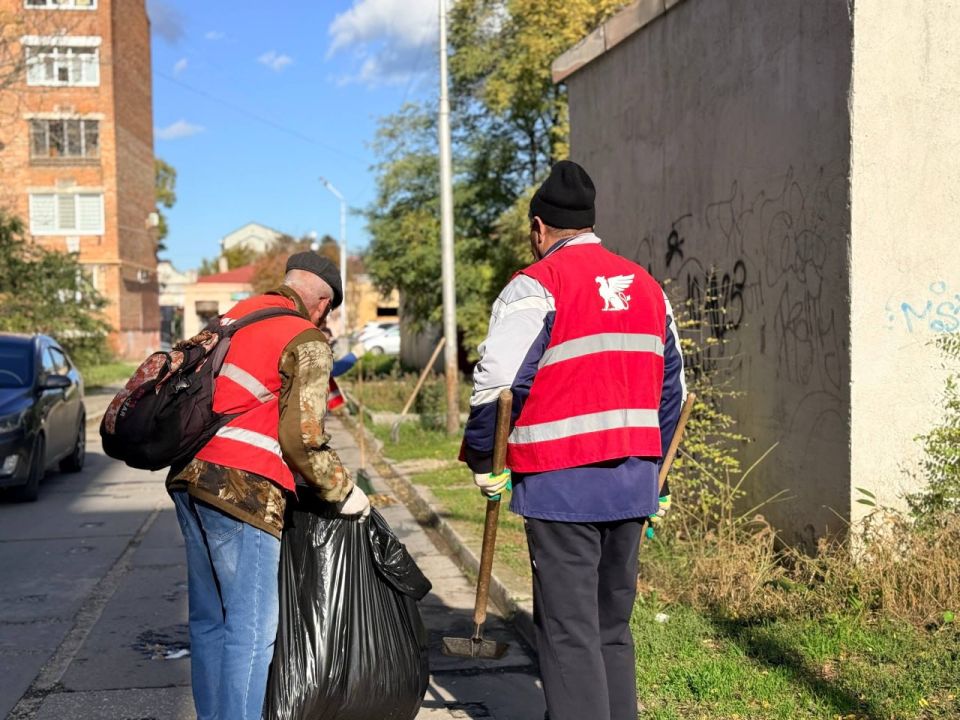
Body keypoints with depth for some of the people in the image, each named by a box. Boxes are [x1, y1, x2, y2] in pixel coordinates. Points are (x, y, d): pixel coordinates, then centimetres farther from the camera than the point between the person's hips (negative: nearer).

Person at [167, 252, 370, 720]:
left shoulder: (233, 317, 17)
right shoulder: (308, 341, -6)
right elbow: (301, 438, -13)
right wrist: (342, 492, 0)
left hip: (189, 477, 8)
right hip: (241, 489, -8)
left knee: (209, 620, 16)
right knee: (251, 629, -2)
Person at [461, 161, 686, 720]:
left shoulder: (537, 285, -6)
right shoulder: (647, 286, 15)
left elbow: (497, 381, -16)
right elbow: (672, 386, 20)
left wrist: (481, 457, -3)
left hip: (562, 482, -6)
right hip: (634, 481, 7)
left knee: (568, 631, 0)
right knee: (614, 625, 17)